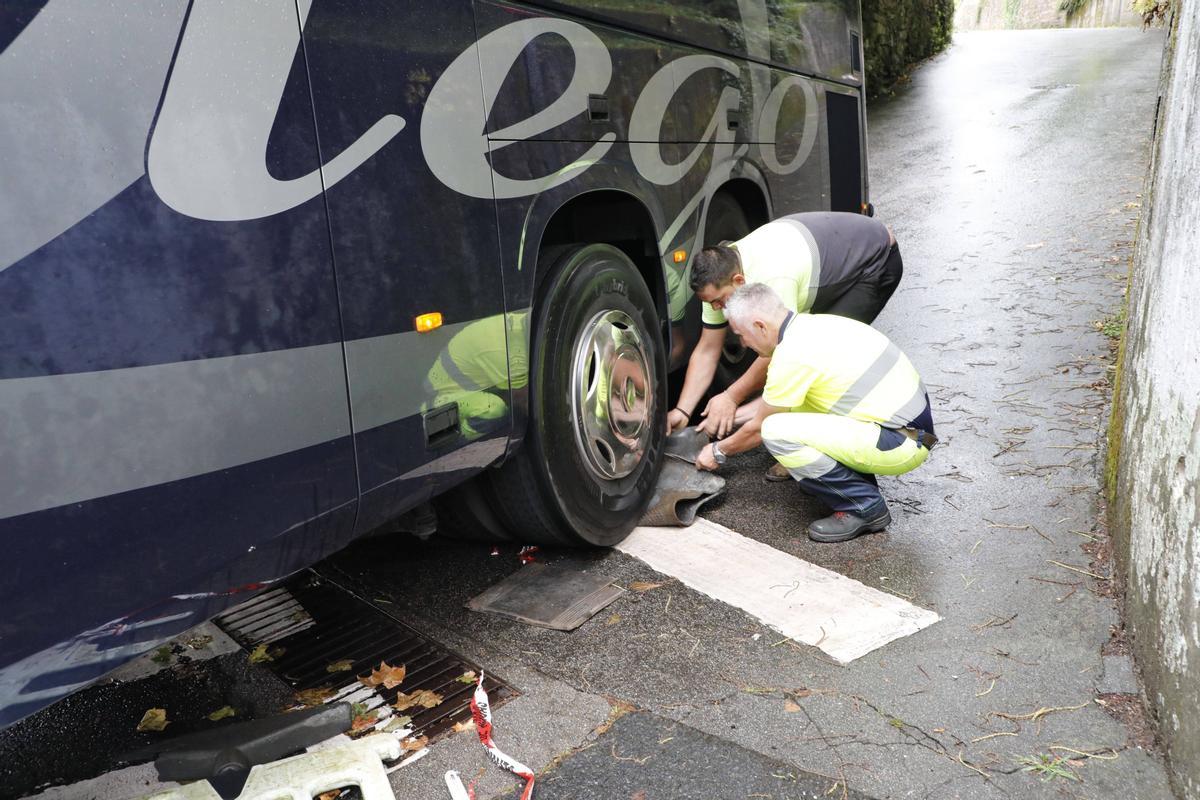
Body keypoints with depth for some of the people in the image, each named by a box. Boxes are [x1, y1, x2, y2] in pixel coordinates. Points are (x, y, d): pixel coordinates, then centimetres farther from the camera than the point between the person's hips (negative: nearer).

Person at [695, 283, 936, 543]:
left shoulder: (792, 355, -18)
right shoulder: (813, 324, 9)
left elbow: (758, 429, -4)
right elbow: (775, 396, 27)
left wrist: (719, 452, 13)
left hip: (903, 444, -10)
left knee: (777, 431, -17)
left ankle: (864, 508, -6)